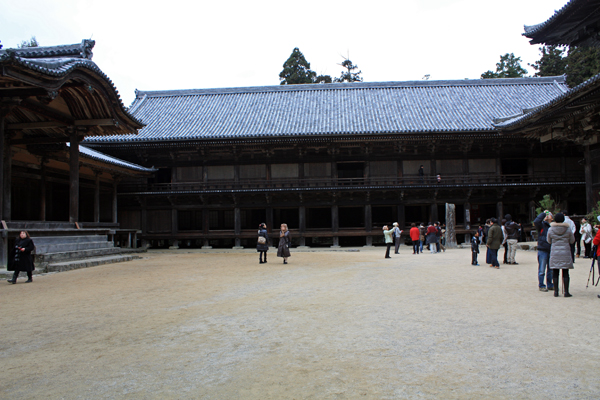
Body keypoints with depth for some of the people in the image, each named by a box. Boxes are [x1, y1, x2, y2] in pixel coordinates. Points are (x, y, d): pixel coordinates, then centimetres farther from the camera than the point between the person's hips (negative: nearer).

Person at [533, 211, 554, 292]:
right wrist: (543, 213, -11)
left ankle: (550, 285, 25)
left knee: (550, 269, 14)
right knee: (542, 270, -1)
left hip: (551, 251, 5)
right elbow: (536, 221, -22)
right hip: (542, 251, -5)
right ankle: (541, 286, 8)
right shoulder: (541, 225, -1)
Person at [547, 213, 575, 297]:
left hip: (554, 253, 1)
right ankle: (566, 292, 6)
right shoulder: (568, 229, -4)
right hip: (566, 253, 0)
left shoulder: (550, 229, -3)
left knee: (555, 273, 5)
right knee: (565, 273, 4)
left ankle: (556, 291, 7)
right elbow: (572, 241, 5)